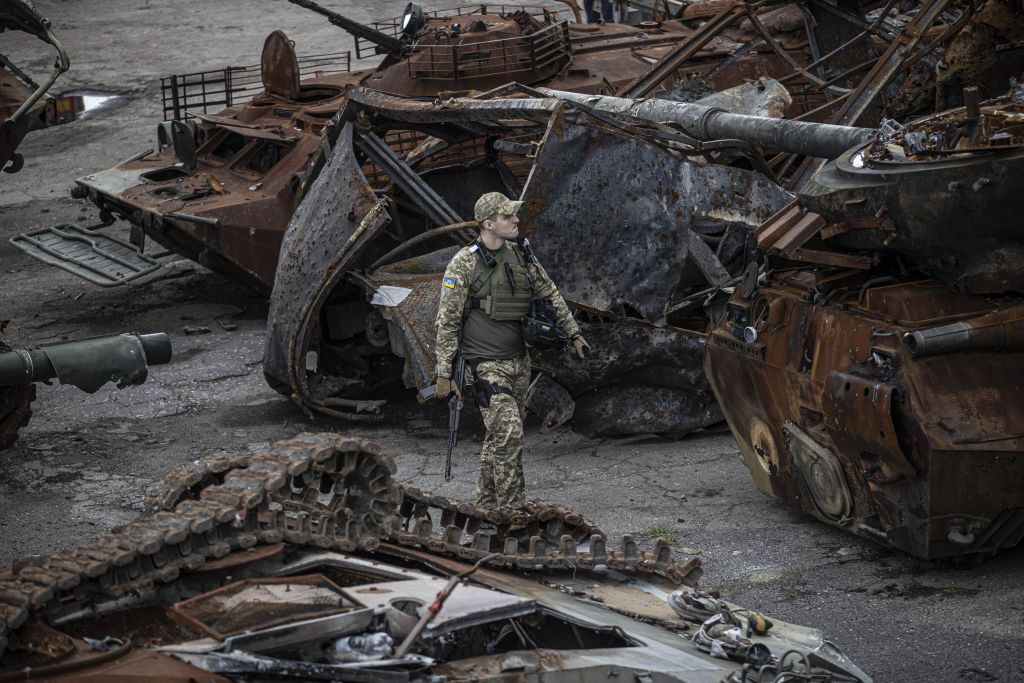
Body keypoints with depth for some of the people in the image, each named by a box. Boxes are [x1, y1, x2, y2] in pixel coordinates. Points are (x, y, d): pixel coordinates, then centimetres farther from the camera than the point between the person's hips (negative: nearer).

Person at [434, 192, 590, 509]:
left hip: (519, 361, 7)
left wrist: (574, 334, 17)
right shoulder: (464, 263, -13)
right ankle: (512, 512, -11)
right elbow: (447, 321, -10)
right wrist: (443, 373, -10)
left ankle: (486, 507, 24)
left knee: (499, 436, 13)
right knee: (509, 433, -16)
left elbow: (550, 294, 19)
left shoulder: (521, 254, 6)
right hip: (486, 365, -7)